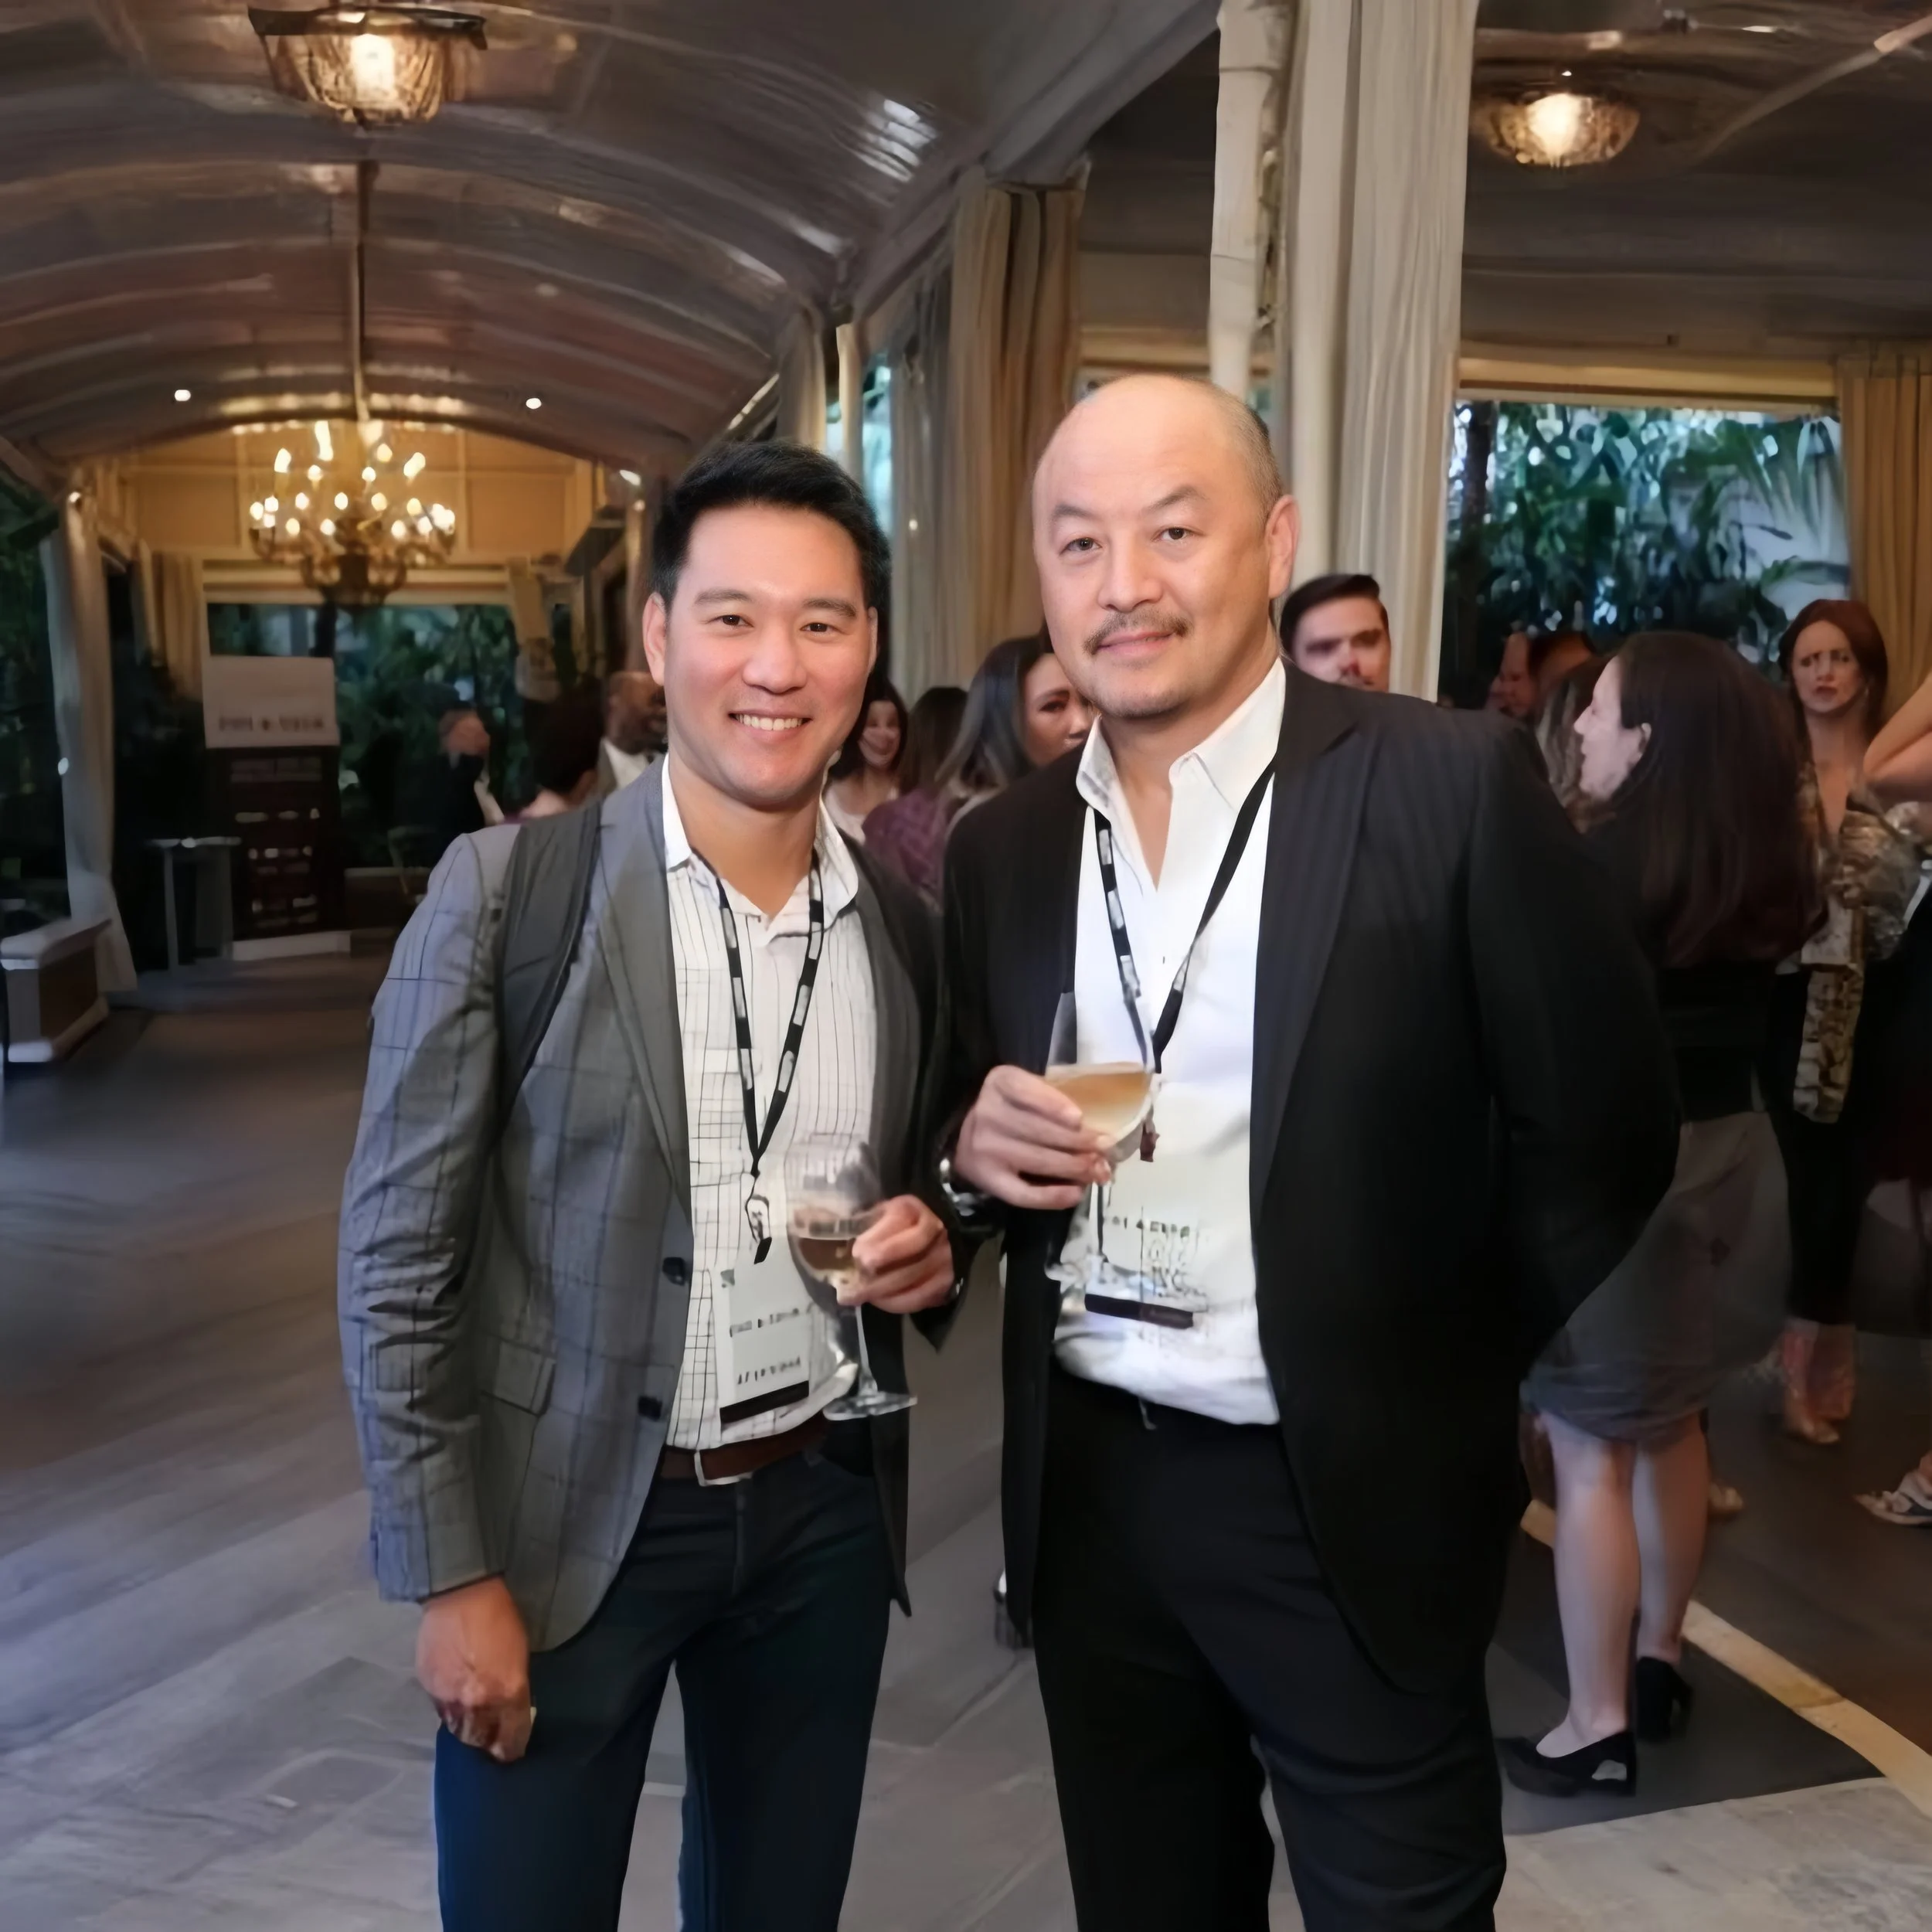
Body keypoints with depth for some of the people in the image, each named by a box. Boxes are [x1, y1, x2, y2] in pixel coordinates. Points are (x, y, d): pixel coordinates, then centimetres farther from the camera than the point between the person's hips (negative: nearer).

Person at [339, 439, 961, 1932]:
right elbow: (398, 1259, -9)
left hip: (826, 1508, 4)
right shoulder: (508, 892, -13)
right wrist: (452, 1575, -10)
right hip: (569, 1520, -3)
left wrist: (928, 1250, -8)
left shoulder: (904, 920, 0)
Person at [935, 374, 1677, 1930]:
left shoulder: (1453, 785, -12)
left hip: (1349, 1499, -4)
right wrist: (973, 1148, -11)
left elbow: (1603, 1127, -7)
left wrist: (1448, 1387, -3)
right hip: (1088, 1490, 5)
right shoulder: (1003, 846, 3)